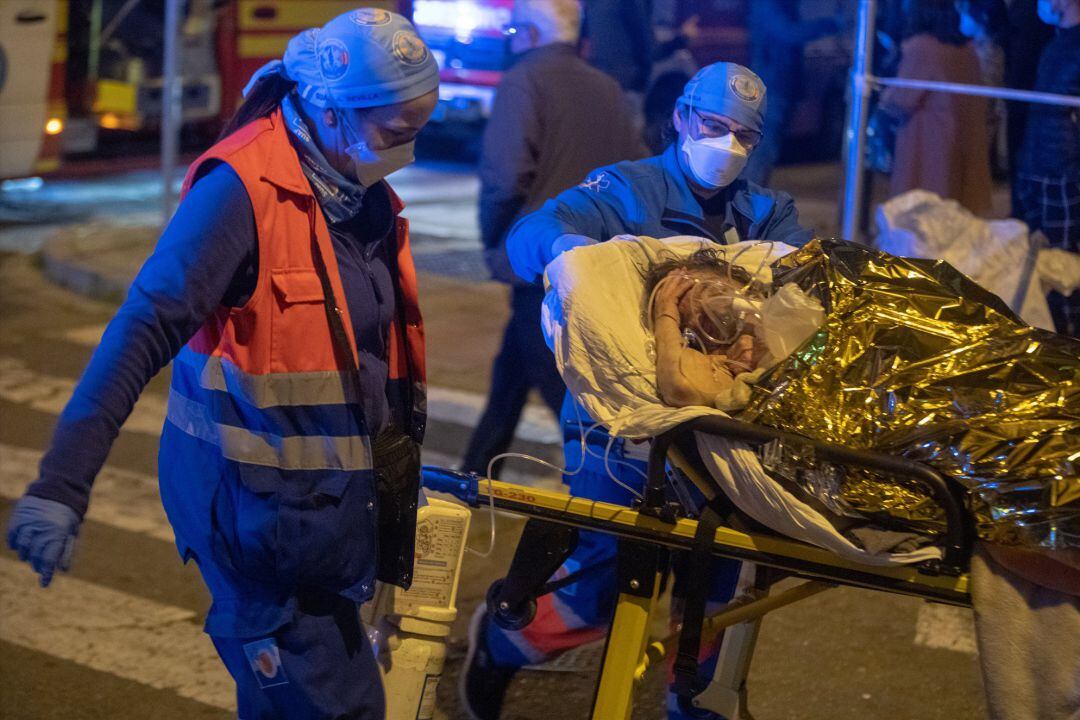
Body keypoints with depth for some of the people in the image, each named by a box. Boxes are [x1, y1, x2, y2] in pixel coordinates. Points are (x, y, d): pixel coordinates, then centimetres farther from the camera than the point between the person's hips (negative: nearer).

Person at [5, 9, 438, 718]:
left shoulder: (364, 195, 6)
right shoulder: (244, 187, -19)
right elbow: (143, 332, -26)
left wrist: (408, 464, 25)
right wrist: (60, 486, -33)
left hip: (328, 497, 8)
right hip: (257, 506, -8)